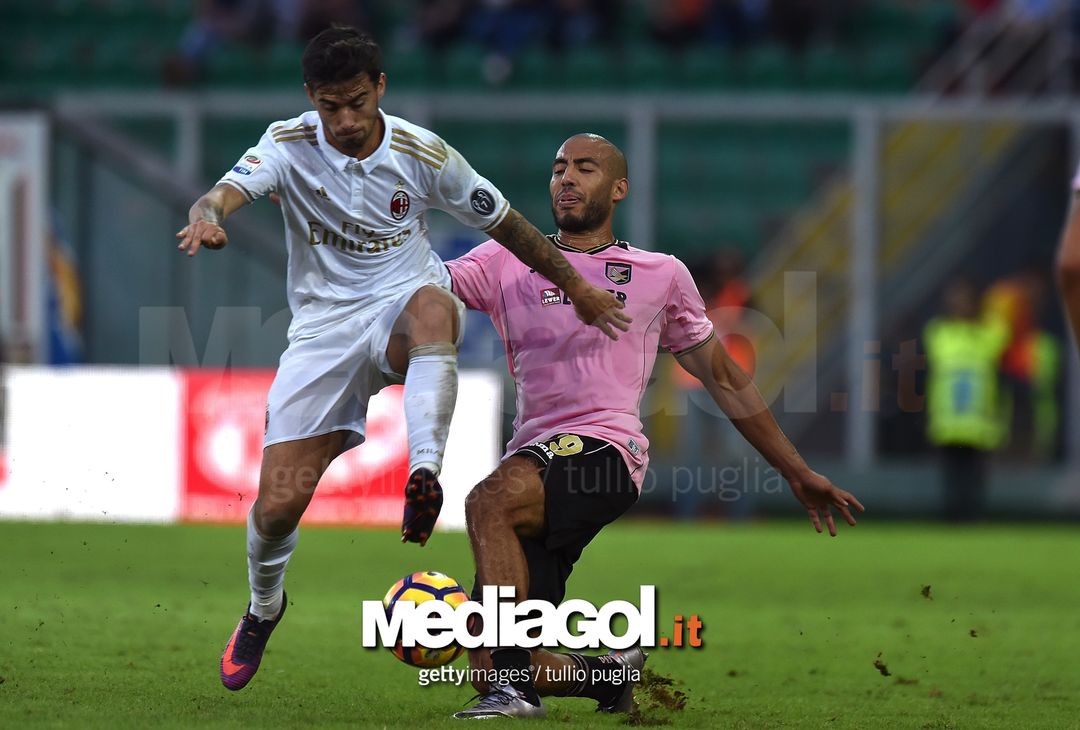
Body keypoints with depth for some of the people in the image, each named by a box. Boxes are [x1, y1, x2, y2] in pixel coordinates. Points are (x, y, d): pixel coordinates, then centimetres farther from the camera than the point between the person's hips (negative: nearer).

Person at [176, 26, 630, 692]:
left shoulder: (424, 156, -6)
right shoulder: (291, 145, -8)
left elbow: (506, 224, 7)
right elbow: (229, 190, -26)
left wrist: (578, 289, 13)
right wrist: (207, 218, -51)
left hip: (402, 302, -1)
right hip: (323, 327, 1)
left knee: (431, 305, -42)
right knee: (279, 503, -8)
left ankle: (425, 474, -56)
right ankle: (264, 607, 26)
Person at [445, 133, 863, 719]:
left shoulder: (661, 275, 18)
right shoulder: (508, 261, 18)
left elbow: (724, 379, 25)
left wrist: (796, 472, 25)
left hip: (606, 448, -3)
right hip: (533, 461, 3)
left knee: (489, 502, -35)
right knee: (487, 662, -9)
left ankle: (514, 687, -36)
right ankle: (612, 673, 21)